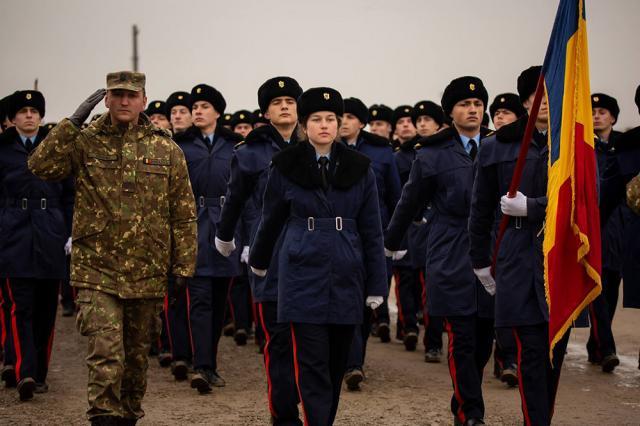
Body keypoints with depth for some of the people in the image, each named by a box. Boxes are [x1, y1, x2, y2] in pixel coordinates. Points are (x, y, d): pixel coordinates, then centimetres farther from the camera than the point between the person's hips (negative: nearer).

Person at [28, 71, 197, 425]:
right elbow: (41, 166, -15)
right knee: (105, 356, -14)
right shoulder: (85, 143, 0)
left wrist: (184, 264, 1)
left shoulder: (167, 150, 3)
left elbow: (184, 214, 4)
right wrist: (72, 123, -17)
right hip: (97, 271, -2)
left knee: (136, 354, 16)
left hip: (148, 274, 2)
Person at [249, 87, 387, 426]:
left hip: (346, 279, 2)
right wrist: (258, 261, 25)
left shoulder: (359, 168, 4)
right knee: (312, 363, -7)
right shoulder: (286, 167, 0)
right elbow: (271, 219, 14)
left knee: (337, 363, 10)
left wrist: (377, 285, 2)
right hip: (303, 275, -2)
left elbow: (372, 231, 4)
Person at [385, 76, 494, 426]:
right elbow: (410, 201, 10)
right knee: (462, 340, -5)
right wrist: (391, 242, 17)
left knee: (484, 339, 7)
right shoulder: (434, 154, 1)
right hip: (453, 260, -3)